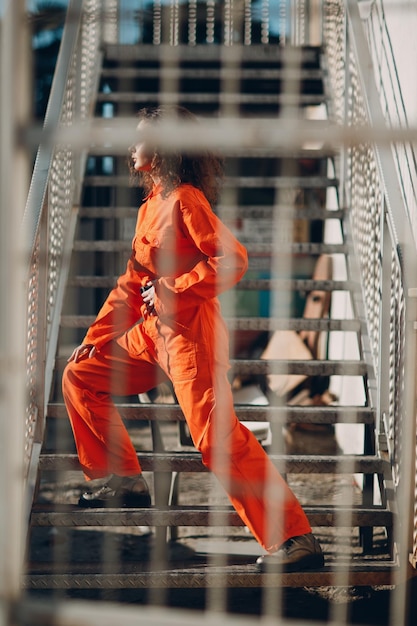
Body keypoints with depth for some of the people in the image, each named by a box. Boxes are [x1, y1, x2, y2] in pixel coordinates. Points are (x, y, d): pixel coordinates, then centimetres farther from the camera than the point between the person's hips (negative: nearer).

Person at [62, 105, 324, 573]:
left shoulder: (186, 200, -11)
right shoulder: (152, 205, 16)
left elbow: (232, 259, -20)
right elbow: (133, 283, 20)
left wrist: (173, 290, -17)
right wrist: (95, 337, 17)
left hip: (189, 331, -10)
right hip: (151, 332, 10)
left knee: (216, 435, -18)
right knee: (80, 376, 15)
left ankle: (294, 539, -19)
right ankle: (125, 481, 22)